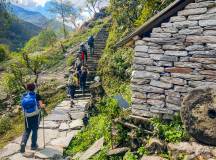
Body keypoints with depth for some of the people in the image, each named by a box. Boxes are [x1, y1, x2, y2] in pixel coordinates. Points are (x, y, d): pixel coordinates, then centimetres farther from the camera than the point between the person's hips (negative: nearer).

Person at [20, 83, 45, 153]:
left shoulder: (24, 96, 0)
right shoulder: (37, 96, -9)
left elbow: (23, 106, 4)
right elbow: (41, 105, -16)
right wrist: (43, 105, 6)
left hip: (27, 116, 2)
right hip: (36, 115, -2)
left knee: (27, 131, 15)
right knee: (34, 130, 13)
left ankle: (23, 143, -7)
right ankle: (33, 145, 22)